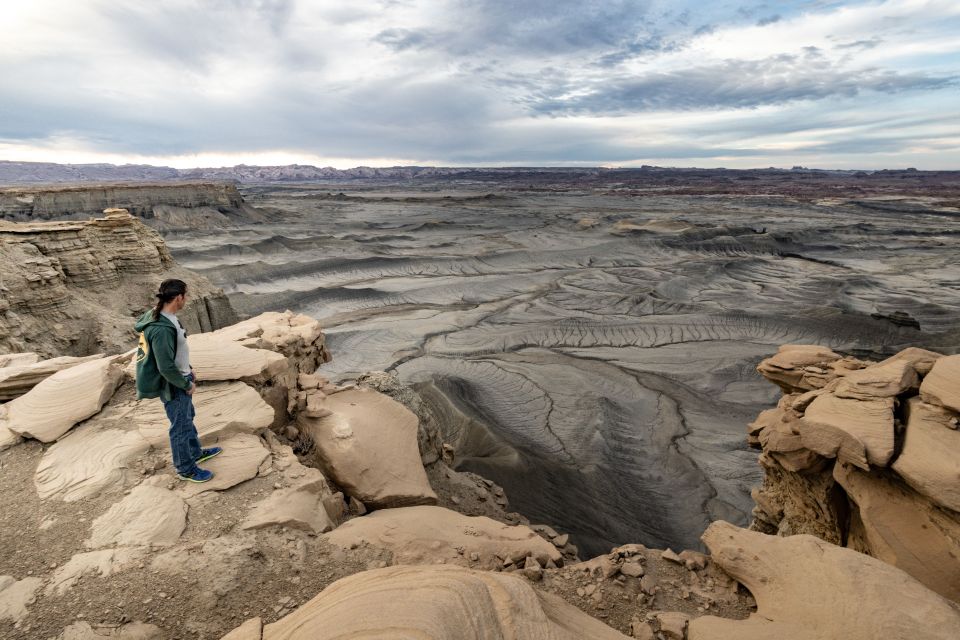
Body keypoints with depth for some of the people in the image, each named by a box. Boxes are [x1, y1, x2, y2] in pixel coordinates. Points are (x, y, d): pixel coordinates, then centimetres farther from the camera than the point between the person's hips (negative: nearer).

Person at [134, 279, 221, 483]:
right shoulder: (161, 329, -32)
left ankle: (195, 452, 47)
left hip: (179, 378, 10)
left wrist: (188, 369, 14)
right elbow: (166, 367, -28)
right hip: (173, 385, -10)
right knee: (181, 426, 8)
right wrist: (186, 385, -16)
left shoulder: (165, 317, -2)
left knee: (188, 417, 26)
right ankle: (185, 469, 27)